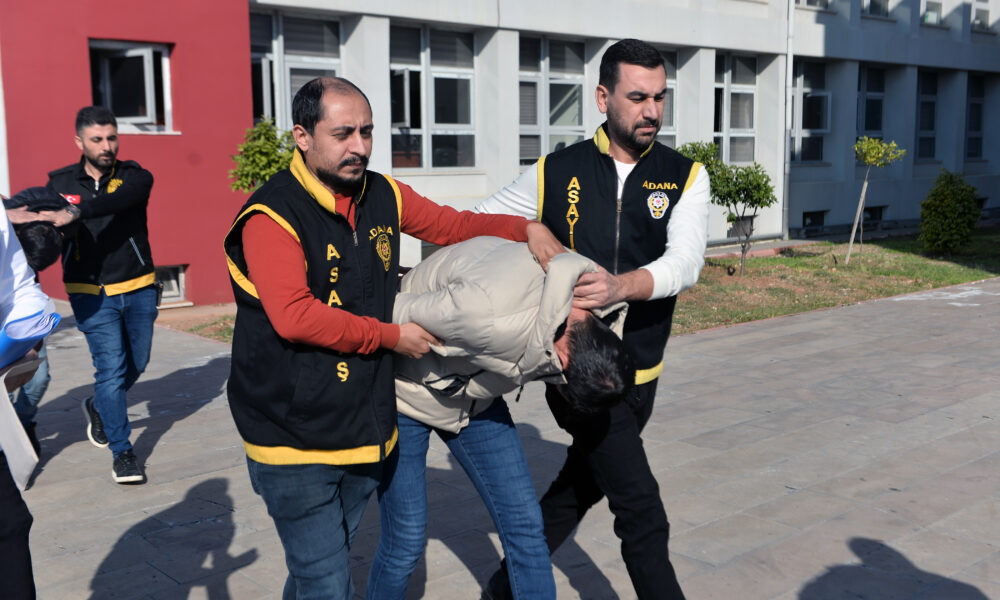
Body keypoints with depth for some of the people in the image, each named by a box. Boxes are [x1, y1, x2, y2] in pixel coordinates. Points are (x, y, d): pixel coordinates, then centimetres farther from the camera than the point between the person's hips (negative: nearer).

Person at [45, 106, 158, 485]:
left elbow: (119, 200, -27)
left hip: (138, 288, 2)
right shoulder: (60, 183, 3)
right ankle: (121, 451, 2)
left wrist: (76, 213, -40)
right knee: (111, 367, -8)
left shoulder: (135, 177, -4)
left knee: (137, 363, 14)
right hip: (92, 293, -1)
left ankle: (99, 407, 44)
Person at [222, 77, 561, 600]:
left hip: (365, 430, 7)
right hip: (294, 439, -6)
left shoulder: (382, 196, 5)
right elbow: (294, 316, -26)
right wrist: (391, 337, -18)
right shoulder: (272, 215, -16)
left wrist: (526, 228, 2)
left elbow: (453, 225, 17)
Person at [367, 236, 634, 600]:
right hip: (404, 394, -6)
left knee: (525, 527, 1)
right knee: (406, 541, -3)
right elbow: (395, 314, -27)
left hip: (476, 397, 6)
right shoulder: (487, 311, -42)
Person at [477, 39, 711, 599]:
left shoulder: (685, 176, -1)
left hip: (640, 373, 4)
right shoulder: (555, 173, -4)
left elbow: (685, 263, -17)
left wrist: (621, 286, -36)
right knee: (642, 508, -6)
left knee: (581, 485, 18)